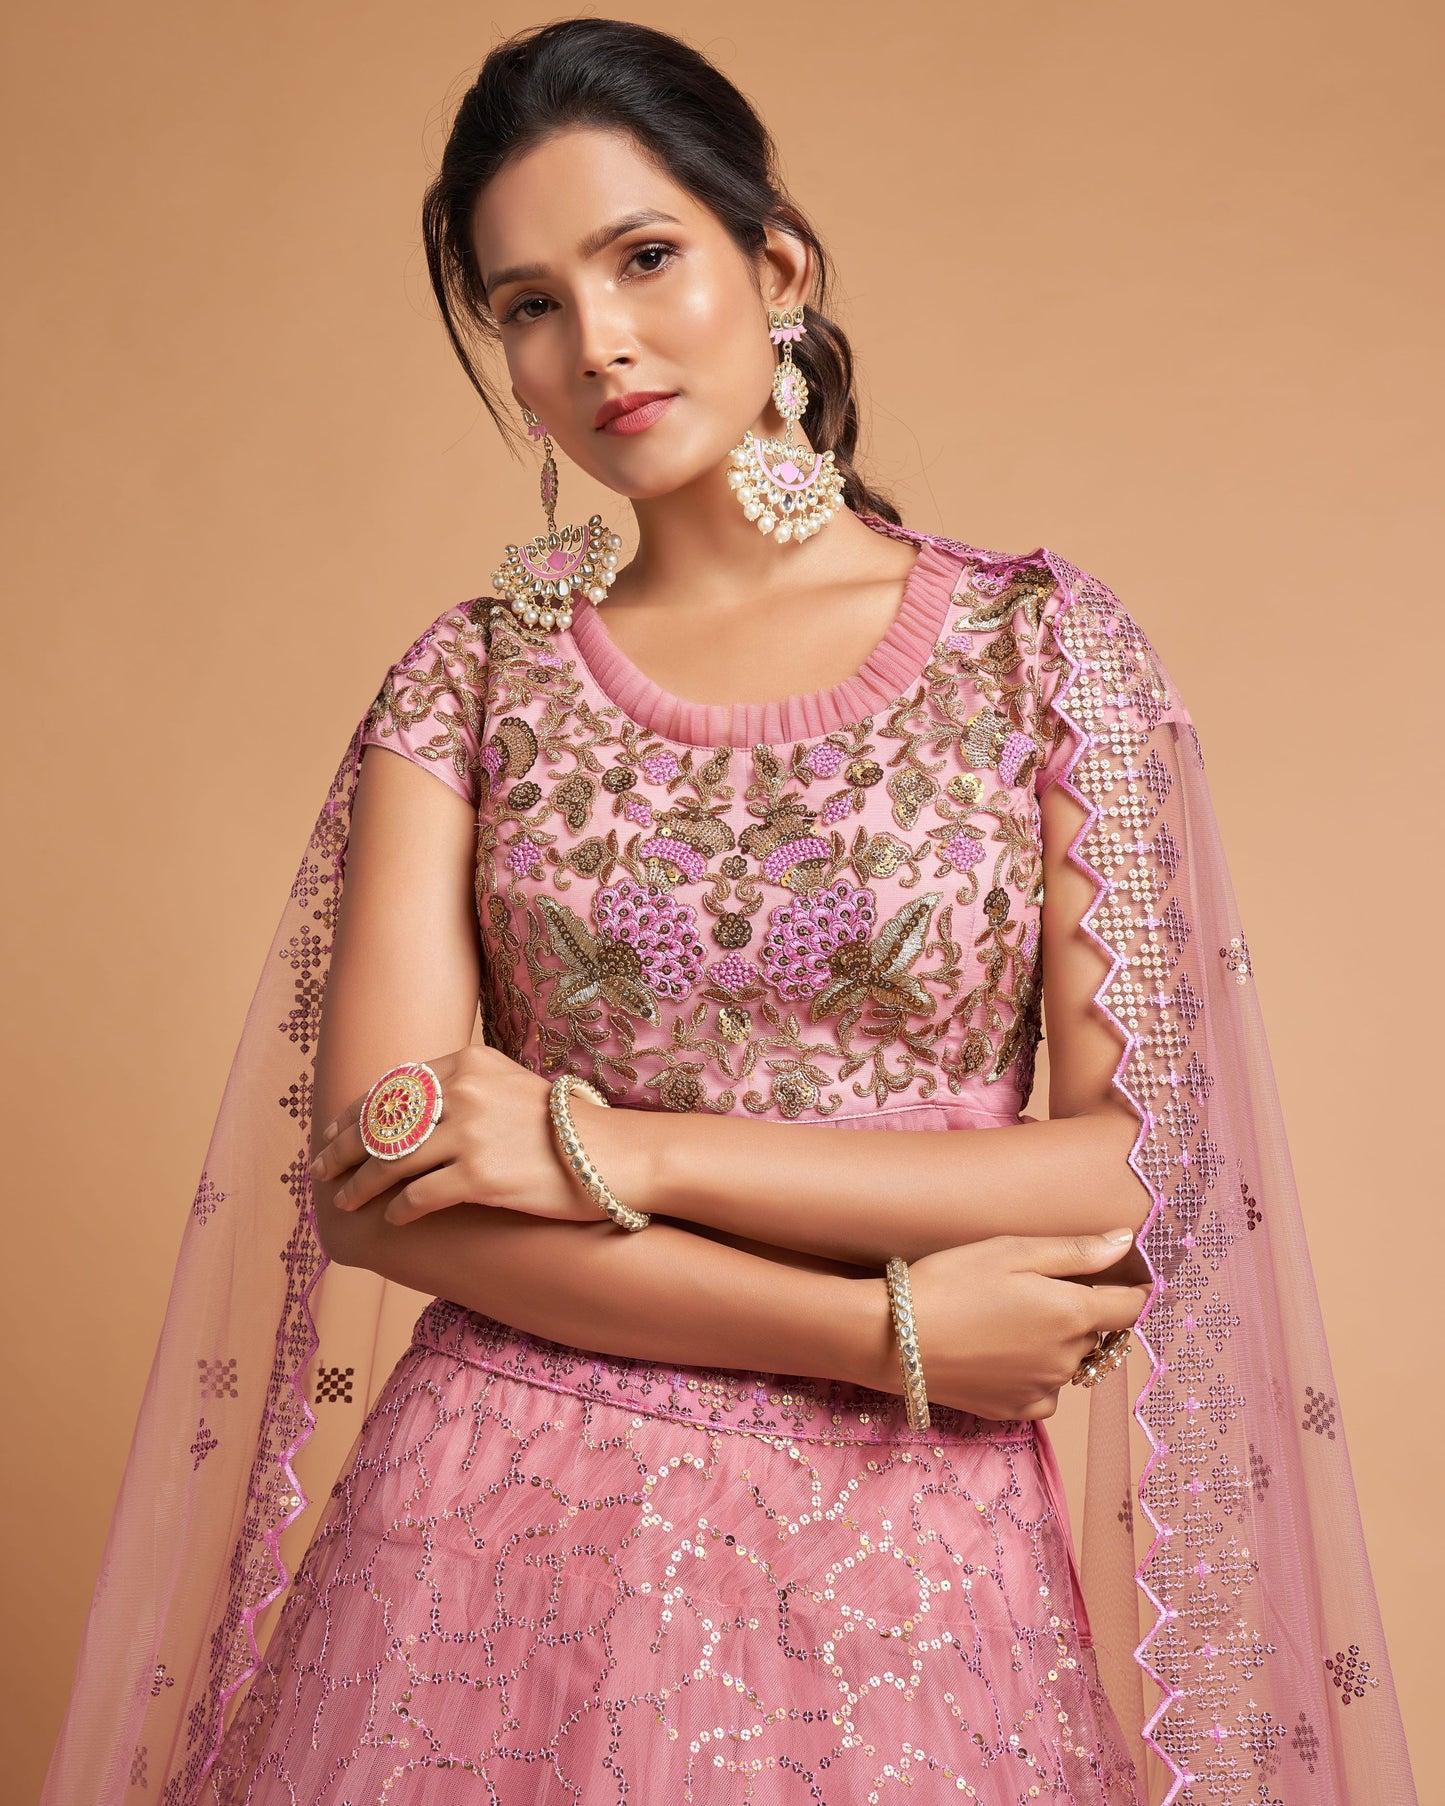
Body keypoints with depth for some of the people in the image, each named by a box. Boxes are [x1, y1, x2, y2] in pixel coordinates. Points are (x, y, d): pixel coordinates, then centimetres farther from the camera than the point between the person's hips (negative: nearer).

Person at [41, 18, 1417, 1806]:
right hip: (503, 1533, 1)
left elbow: (1152, 1166, -8)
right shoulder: (473, 676, 0)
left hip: (906, 1553, 0)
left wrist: (621, 1151, -15)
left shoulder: (1038, 638, -2)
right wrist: (889, 1332, -14)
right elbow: (364, 1183, -7)